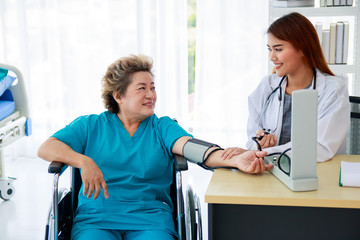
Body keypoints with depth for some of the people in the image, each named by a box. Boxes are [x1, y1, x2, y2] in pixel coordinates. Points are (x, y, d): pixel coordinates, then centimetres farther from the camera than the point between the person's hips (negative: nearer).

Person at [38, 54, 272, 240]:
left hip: (150, 220, 1)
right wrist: (83, 161, -14)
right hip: (96, 218, -1)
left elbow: (190, 146, -6)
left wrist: (235, 159, -26)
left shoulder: (163, 127, 14)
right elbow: (46, 148, 5)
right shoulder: (90, 126, 13)